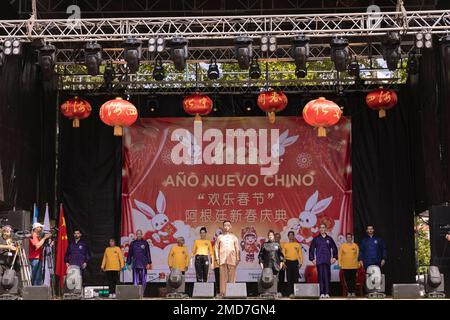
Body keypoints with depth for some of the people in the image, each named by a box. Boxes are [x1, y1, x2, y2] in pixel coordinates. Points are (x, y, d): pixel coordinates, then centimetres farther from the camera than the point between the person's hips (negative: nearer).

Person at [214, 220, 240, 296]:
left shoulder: (234, 237, 13)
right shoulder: (220, 237, 12)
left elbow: (237, 249, 11)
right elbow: (216, 248, 11)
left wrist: (238, 259, 3)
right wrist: (217, 258, 1)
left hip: (232, 259, 0)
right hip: (222, 259, 0)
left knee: (232, 276, -4)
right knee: (223, 276, -4)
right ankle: (223, 292, -3)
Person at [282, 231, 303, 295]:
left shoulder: (297, 245, 10)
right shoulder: (285, 245, 8)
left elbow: (300, 254, 8)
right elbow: (283, 254, 5)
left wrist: (301, 263, -3)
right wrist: (283, 263, -4)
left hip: (295, 262, 0)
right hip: (288, 262, 0)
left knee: (295, 278, -4)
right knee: (289, 278, -1)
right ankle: (290, 292, 2)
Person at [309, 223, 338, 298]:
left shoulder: (329, 239, 9)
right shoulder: (316, 239, 7)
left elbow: (334, 248, 16)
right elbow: (311, 249, 9)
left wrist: (334, 257, 8)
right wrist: (312, 259, 3)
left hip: (327, 261, 0)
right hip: (319, 261, 0)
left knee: (327, 276, -5)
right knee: (320, 276, -4)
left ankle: (327, 293, -2)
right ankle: (322, 293, -2)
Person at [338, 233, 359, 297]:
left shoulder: (355, 245, 6)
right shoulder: (342, 245, 5)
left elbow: (358, 255, 8)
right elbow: (339, 255, 5)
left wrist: (358, 263, 3)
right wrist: (339, 263, -1)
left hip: (354, 266, 0)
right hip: (345, 266, 0)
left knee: (353, 279, -1)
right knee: (347, 279, 0)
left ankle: (353, 292, 4)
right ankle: (349, 292, 6)